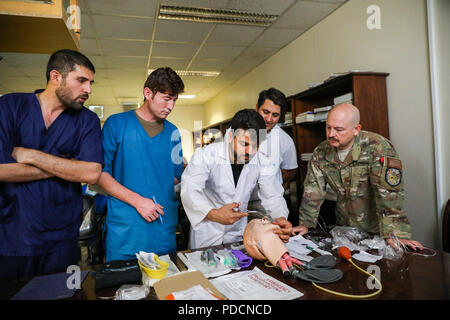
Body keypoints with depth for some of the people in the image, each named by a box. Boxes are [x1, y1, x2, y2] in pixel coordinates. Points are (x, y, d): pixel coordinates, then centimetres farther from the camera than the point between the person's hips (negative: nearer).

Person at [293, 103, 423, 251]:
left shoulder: (377, 147, -18)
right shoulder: (321, 152, -2)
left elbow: (388, 193, -23)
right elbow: (313, 190, 2)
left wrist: (394, 234, -27)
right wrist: (305, 223, -1)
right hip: (344, 229, 4)